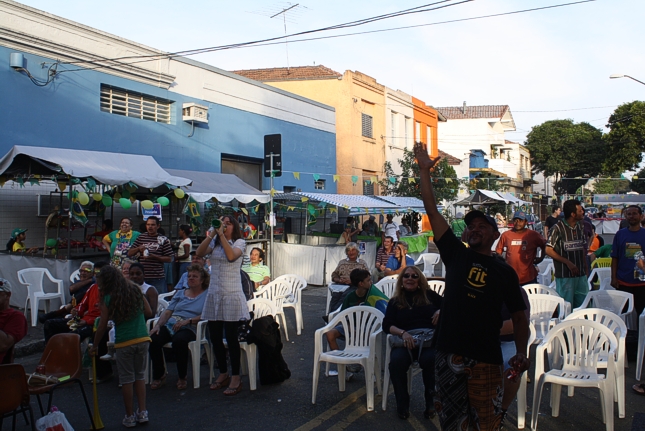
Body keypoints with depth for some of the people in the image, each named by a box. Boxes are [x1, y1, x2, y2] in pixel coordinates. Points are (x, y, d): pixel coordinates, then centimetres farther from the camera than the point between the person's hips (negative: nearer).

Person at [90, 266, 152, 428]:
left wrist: (94, 346, 10)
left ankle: (130, 417, 17)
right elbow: (148, 311, 11)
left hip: (124, 343, -4)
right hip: (142, 339, 4)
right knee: (140, 376, 17)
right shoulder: (136, 291, 5)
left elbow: (102, 327, -1)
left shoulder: (108, 299, -5)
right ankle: (142, 413, 20)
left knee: (127, 379, 9)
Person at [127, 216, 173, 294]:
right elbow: (129, 253, 13)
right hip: (142, 276, 3)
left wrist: (154, 256, -14)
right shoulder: (141, 237, 12)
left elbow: (169, 259, -2)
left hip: (158, 278, -3)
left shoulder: (163, 240, 2)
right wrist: (138, 248, -7)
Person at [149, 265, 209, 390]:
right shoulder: (180, 293, 26)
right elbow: (167, 312, 16)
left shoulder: (206, 295, 10)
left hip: (189, 328, -5)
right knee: (154, 339, -26)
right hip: (170, 325, 5)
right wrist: (158, 325, -2)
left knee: (179, 340, -38)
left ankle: (182, 377, -13)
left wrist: (187, 321, -16)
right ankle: (158, 375, -3)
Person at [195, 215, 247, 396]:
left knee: (231, 338, -2)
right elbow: (199, 252, -6)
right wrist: (211, 234, -12)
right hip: (214, 294, 5)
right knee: (215, 338, 10)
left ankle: (235, 378, 8)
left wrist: (221, 235, -18)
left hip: (232, 296, -5)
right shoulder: (214, 243, 12)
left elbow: (231, 256, -21)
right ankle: (223, 374, 26)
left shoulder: (239, 242, -1)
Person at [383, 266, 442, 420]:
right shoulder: (395, 302, 17)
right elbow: (387, 325, 5)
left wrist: (442, 311, -6)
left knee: (429, 359, -35)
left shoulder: (429, 295, 17)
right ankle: (402, 404, -11)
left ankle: (430, 402, -11)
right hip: (405, 341, 1)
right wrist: (403, 333, -15)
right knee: (396, 360, -32)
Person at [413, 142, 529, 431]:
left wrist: (521, 353, -9)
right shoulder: (456, 254, 6)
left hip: (485, 360, -1)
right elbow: (432, 211, 3)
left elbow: (519, 317, 7)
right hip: (448, 354, 1)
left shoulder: (505, 271, 5)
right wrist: (424, 170, 0)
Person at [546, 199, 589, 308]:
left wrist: (586, 269, 12)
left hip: (581, 275, 6)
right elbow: (548, 250, -13)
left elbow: (583, 249, 16)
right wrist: (568, 262, -16)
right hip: (565, 275, -6)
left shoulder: (580, 226, 9)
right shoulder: (558, 228, -10)